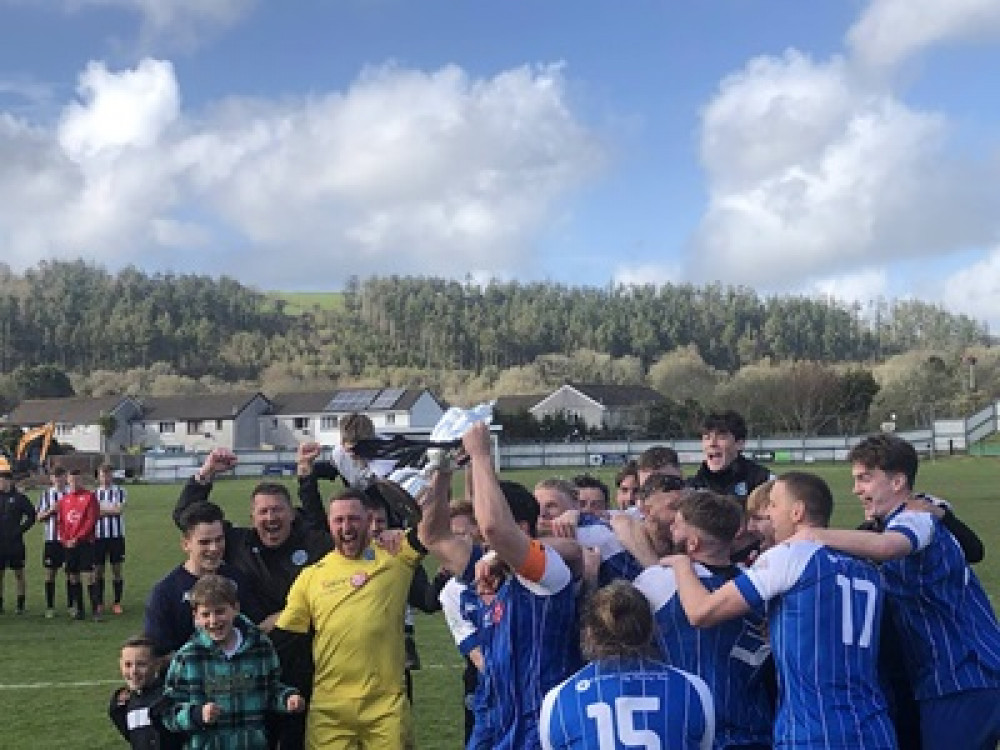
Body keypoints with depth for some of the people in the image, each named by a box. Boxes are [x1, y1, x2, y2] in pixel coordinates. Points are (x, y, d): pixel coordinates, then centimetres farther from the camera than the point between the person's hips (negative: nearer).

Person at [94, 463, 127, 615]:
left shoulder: (119, 490, 2)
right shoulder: (95, 493, 8)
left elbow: (119, 509, -11)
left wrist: (101, 509, -5)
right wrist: (111, 509, -6)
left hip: (116, 535, -2)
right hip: (99, 536, 2)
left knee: (117, 569, 2)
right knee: (98, 570, 5)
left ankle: (117, 603, 10)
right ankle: (99, 603, 15)